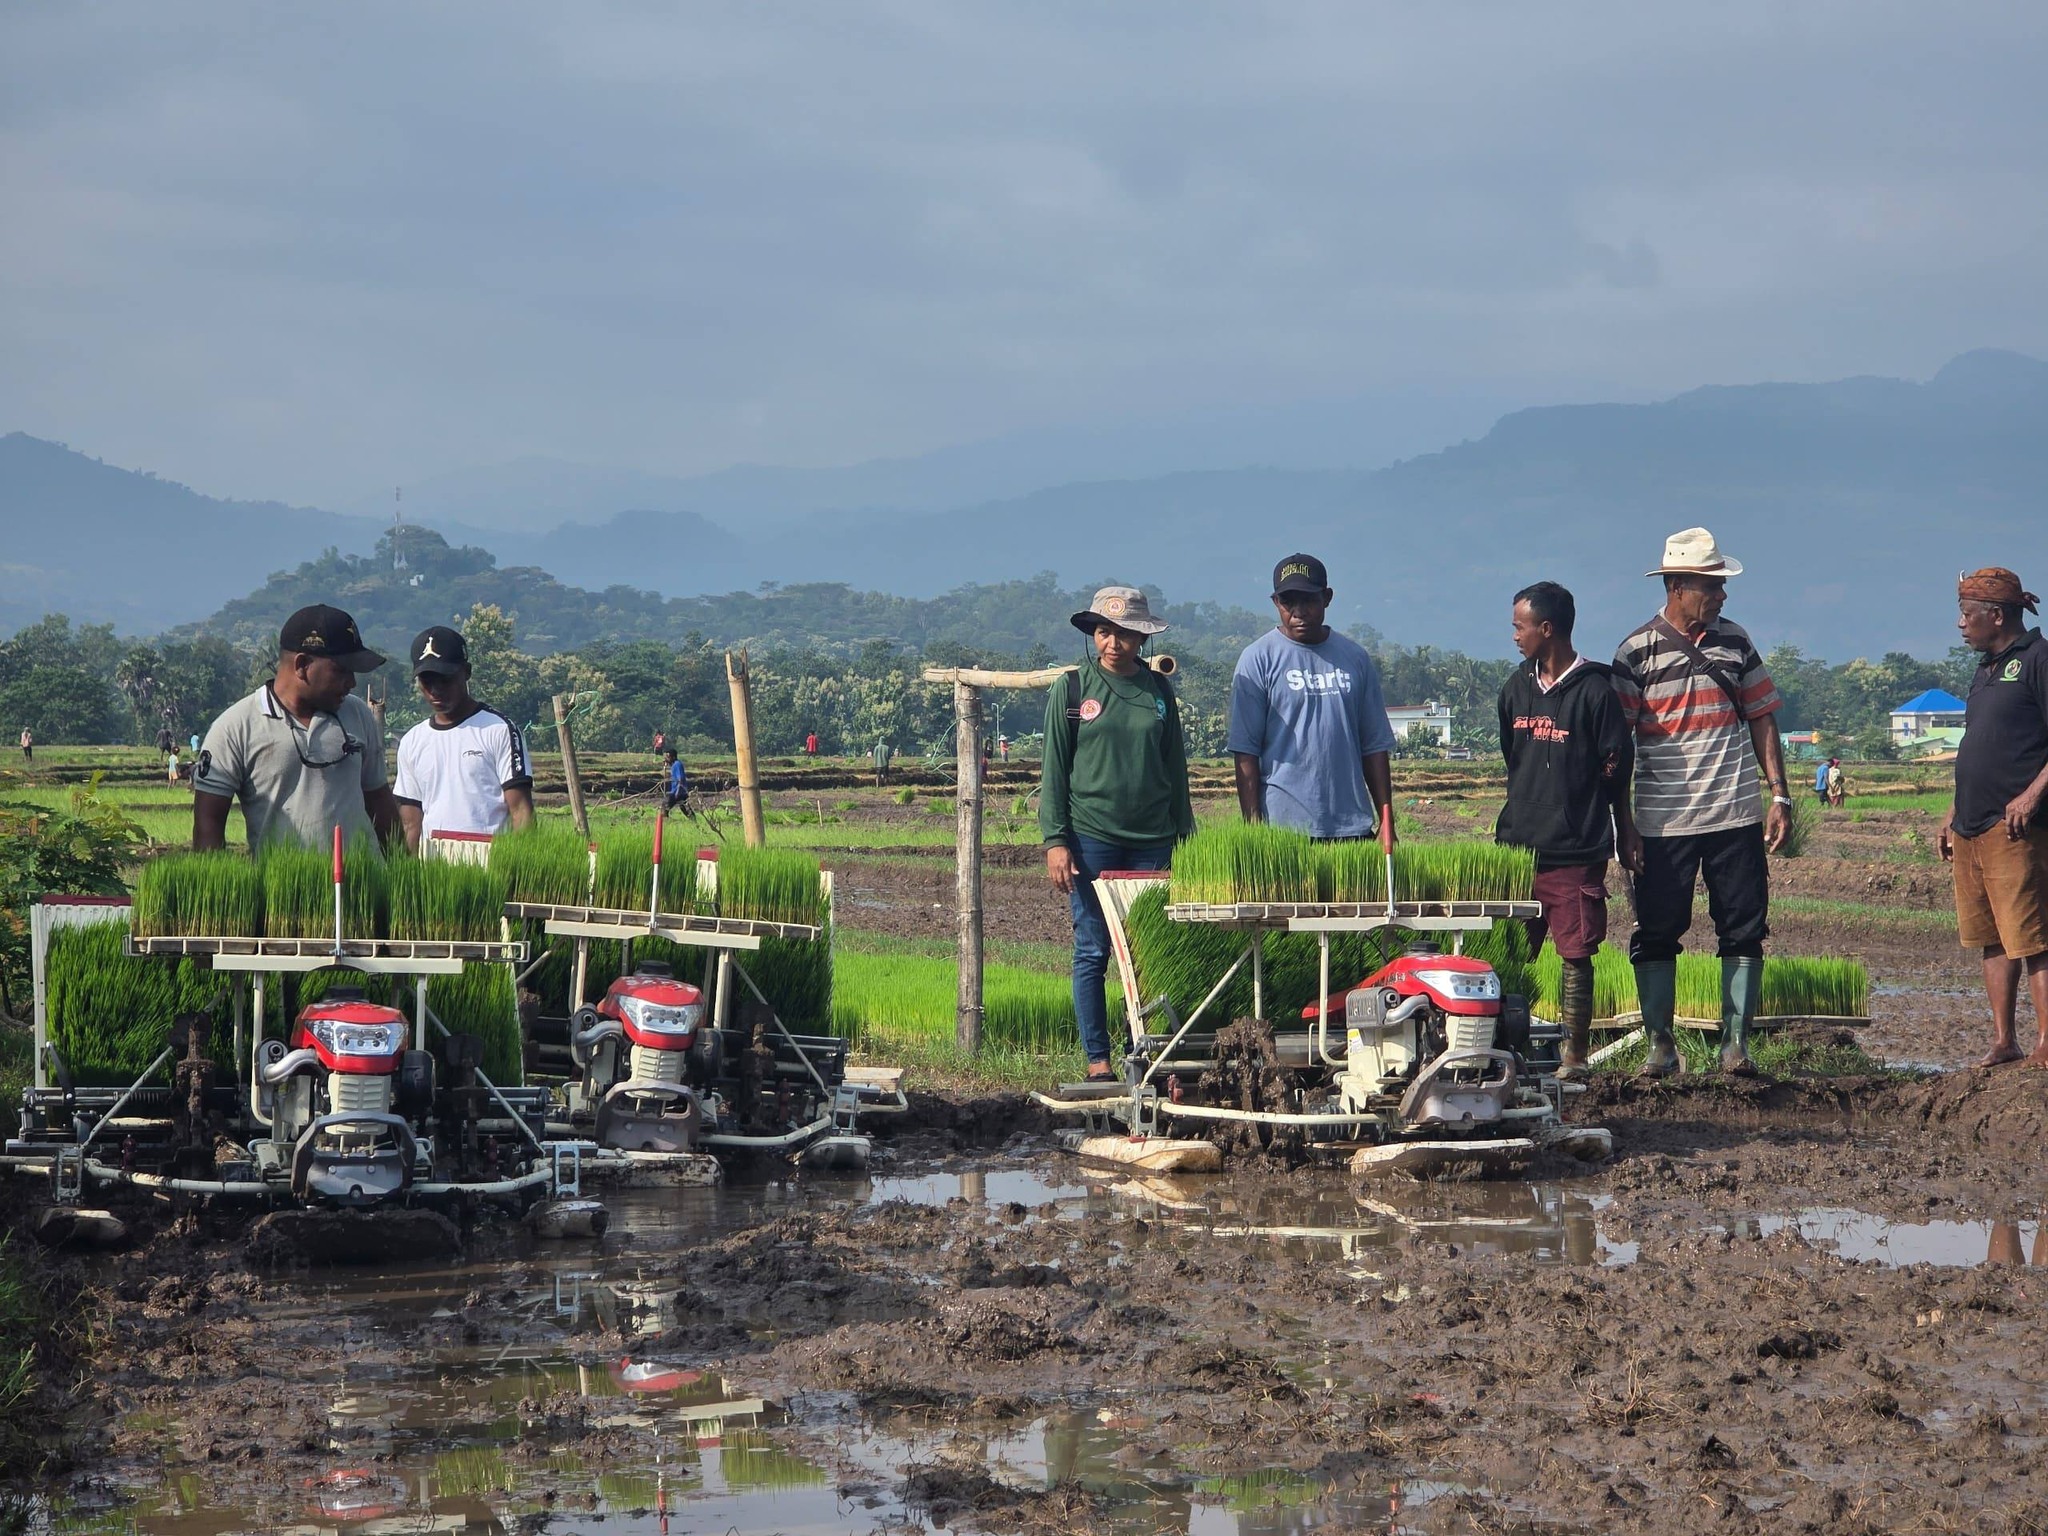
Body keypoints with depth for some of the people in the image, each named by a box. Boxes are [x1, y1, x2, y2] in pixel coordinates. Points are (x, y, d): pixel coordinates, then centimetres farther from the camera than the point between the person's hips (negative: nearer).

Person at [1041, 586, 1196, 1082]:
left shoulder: (1159, 691, 9)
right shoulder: (1071, 690, 3)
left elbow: (1175, 766, 15)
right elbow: (1053, 770, 2)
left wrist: (1184, 833, 11)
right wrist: (1054, 840, -5)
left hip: (1152, 839, 2)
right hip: (1091, 834, -2)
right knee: (1093, 951, 0)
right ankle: (1097, 1059, 5)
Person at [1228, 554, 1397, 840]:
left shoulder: (1355, 658, 14)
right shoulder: (1258, 659, 1)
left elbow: (1375, 745, 15)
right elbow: (1245, 751, -3)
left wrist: (1386, 820, 10)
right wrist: (1252, 826, -10)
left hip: (1353, 826, 4)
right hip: (1283, 825, -4)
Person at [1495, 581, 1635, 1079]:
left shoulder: (1593, 691, -7)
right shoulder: (1516, 688, 12)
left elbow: (1616, 772, -3)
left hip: (1576, 854, -5)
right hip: (1516, 847, 5)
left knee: (1576, 957, -1)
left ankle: (1574, 1056, 6)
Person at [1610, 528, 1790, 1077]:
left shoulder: (1735, 641, 8)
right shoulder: (1638, 651, -3)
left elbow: (1761, 719, 13)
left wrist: (1779, 795, 4)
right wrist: (1623, 826, -6)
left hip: (1736, 815, 3)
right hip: (1663, 821, -3)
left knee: (1744, 930, 2)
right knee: (1656, 934, 2)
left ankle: (1736, 1042, 8)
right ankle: (1660, 1046, 12)